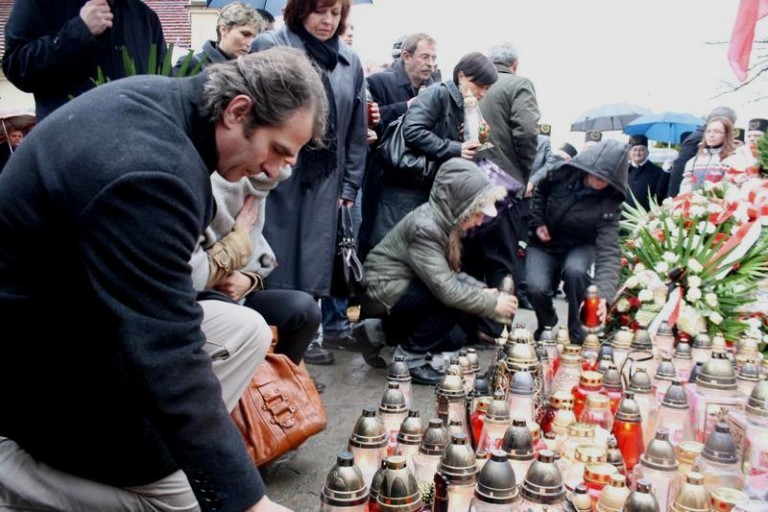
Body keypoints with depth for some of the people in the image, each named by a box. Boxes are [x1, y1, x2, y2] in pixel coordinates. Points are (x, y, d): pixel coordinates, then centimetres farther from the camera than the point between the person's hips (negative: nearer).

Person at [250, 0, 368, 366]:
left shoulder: (350, 61, 11)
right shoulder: (269, 46, -1)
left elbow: (356, 131, 12)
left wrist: (350, 185, 8)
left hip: (325, 176, 4)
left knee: (315, 257, 7)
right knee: (277, 254, 1)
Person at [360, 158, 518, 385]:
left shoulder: (443, 221, 2)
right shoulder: (426, 227, -25)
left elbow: (450, 273, 8)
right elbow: (446, 289, -30)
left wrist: (483, 290, -7)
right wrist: (493, 304, -21)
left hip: (401, 287, 10)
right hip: (382, 293, -10)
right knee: (454, 299, -22)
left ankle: (389, 333, 12)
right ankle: (409, 358, -7)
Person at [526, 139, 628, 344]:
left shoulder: (609, 202, -21)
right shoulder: (562, 173, -17)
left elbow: (608, 249, -30)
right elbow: (539, 193, 5)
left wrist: (603, 293, -43)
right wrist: (537, 223, -9)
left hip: (579, 247, -1)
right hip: (544, 245, 1)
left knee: (575, 271, -36)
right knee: (537, 288, -27)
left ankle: (577, 332, -10)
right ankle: (547, 326, 10)